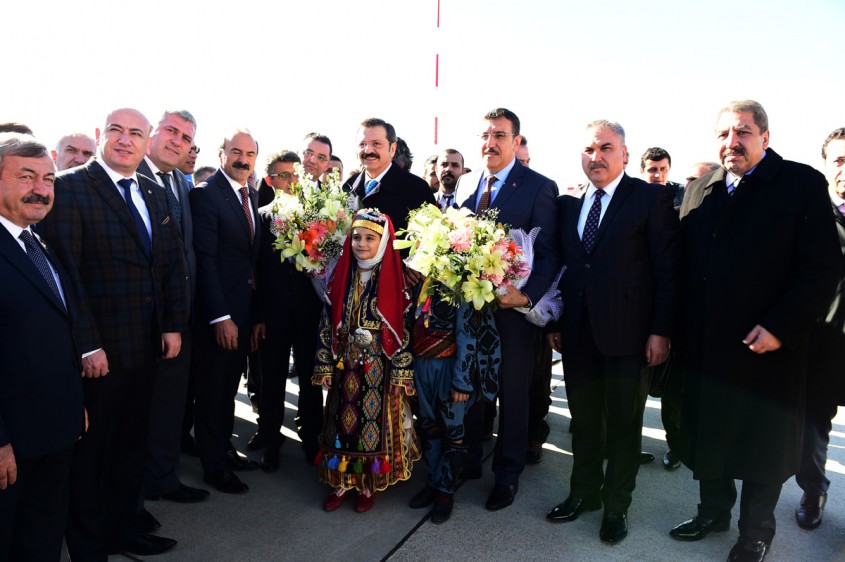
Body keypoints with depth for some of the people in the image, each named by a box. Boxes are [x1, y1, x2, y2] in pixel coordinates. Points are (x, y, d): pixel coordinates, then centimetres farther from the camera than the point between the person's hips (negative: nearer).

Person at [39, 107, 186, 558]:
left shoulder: (156, 194, 11)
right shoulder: (69, 187, -9)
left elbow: (172, 263, 11)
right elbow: (66, 271, -15)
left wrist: (173, 325, 4)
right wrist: (87, 344, -18)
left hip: (146, 344, 6)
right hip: (97, 349, -6)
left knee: (132, 443, 18)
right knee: (91, 448, 10)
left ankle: (122, 526, 36)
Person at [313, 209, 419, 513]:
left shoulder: (393, 281, -9)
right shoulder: (341, 276, 1)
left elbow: (402, 331, -8)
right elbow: (327, 324, 3)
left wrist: (401, 374, -11)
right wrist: (325, 367, 0)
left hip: (378, 368, -3)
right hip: (345, 366, 3)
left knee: (375, 422, 7)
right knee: (342, 421, 11)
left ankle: (369, 485, 26)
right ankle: (343, 481, 28)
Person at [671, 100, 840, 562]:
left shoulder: (804, 184, -6)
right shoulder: (699, 190, 9)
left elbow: (822, 268, -11)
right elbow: (683, 264, 8)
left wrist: (779, 327, -18)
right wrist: (681, 329, 1)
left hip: (766, 348, -4)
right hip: (705, 348, 4)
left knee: (764, 443, 12)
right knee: (707, 435, 16)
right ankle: (714, 512, 38)